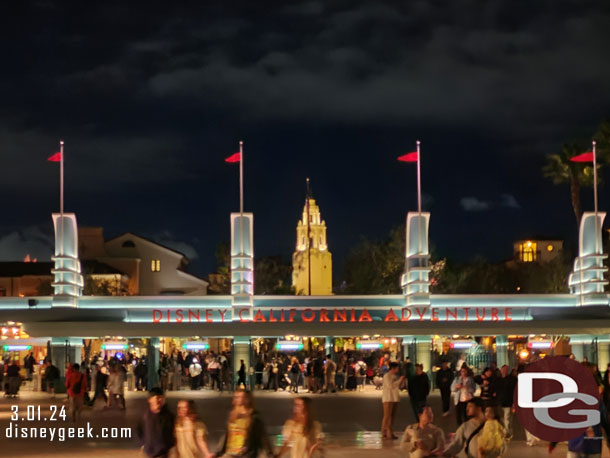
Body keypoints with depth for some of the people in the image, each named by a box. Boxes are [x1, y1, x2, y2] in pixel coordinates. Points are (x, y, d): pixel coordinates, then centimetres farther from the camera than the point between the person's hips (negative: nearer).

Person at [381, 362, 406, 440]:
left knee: (392, 416, 6)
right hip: (388, 398, -8)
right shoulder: (387, 376, -9)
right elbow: (390, 385, -20)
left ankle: (390, 433, 8)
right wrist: (399, 380, -15)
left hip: (395, 398, 8)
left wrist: (401, 380, 6)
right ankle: (384, 434, -9)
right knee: (387, 416, -10)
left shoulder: (395, 376, 15)